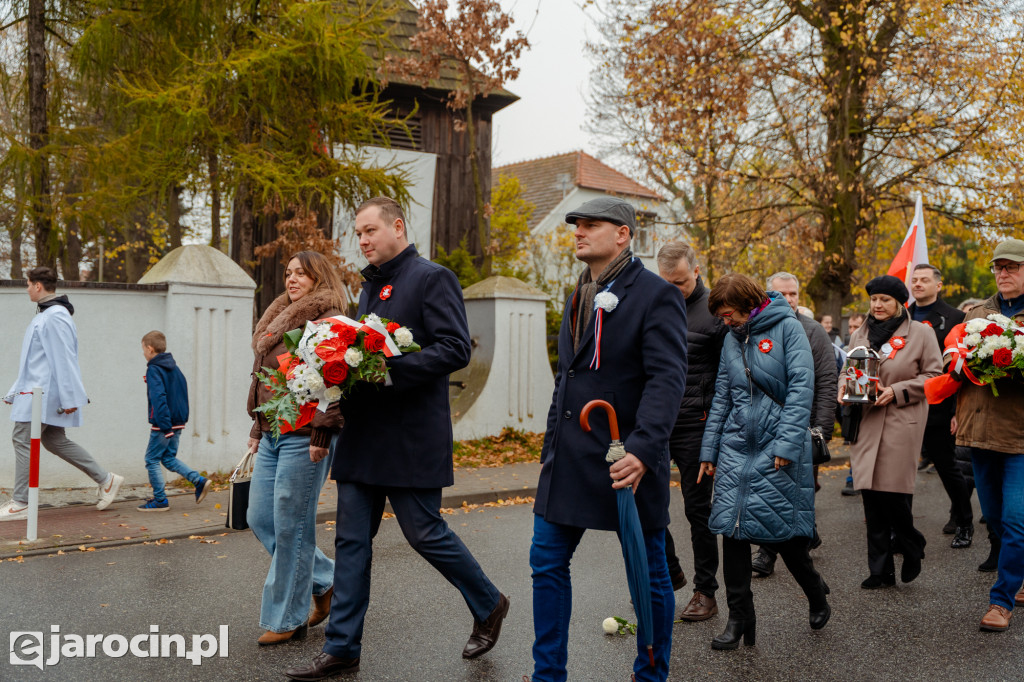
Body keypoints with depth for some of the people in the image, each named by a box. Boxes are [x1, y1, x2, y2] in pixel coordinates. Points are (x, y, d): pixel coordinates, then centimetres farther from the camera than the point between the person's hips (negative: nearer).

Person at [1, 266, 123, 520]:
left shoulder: (55, 317, -16)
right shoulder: (44, 314, 18)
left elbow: (64, 359, -21)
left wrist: (69, 398, -23)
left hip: (43, 392, -10)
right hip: (35, 389, 10)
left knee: (23, 439, -7)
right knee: (55, 441, 12)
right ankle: (105, 480, 16)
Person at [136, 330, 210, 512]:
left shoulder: (154, 370, -13)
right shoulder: (174, 367, 13)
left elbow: (159, 398, -22)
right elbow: (183, 392, 19)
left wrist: (165, 427, -24)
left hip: (163, 424, -8)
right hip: (178, 422, 8)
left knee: (152, 460, 3)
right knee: (169, 457, 17)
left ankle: (160, 500, 6)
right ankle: (199, 480, 4)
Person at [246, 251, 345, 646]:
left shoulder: (328, 320, -9)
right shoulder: (279, 320, 19)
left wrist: (322, 434, -22)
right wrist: (257, 428, 20)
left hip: (303, 437, -9)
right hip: (272, 435, 9)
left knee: (290, 525, -2)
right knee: (260, 519, 10)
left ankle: (287, 620, 12)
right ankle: (324, 581, 25)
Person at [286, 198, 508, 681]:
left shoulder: (432, 278, -7)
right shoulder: (371, 285, 18)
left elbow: (456, 349, -17)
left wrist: (389, 370, -24)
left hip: (412, 437, -8)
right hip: (362, 434, 8)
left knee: (424, 533, 1)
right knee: (351, 541, 8)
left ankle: (489, 606, 25)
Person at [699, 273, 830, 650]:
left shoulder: (787, 327, -4)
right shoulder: (732, 339, 13)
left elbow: (801, 386, -12)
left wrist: (787, 443, -18)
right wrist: (709, 450, 10)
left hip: (778, 446, -5)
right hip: (737, 445, 5)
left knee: (783, 528, 1)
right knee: (732, 527, 0)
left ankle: (816, 594, 30)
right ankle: (739, 617, 11)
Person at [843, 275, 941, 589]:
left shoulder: (920, 333, 1)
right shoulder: (860, 335, 15)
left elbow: (932, 376, -1)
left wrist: (896, 392, -13)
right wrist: (844, 387, 1)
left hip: (902, 422, -4)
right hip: (866, 423, 4)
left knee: (894, 492, -8)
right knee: (872, 496, 3)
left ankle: (911, 548, 22)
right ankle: (881, 570, 12)